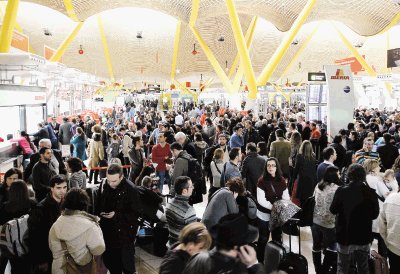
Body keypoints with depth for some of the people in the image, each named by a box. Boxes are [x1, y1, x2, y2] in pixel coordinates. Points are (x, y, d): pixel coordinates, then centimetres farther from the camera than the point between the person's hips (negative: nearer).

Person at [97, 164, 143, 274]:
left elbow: (137, 213, -15)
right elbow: (98, 204, 14)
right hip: (107, 231, 5)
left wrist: (116, 215, -21)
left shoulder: (131, 189, -18)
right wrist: (100, 213, -6)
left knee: (127, 265, 7)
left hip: (125, 233, -5)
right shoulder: (103, 185, -3)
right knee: (110, 261, 19)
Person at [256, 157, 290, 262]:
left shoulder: (281, 180, -1)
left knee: (277, 238, 17)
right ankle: (260, 261, 27)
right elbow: (261, 200, -19)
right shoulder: (262, 181, -14)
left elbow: (286, 197, 2)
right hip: (264, 215, -4)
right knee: (263, 239, 10)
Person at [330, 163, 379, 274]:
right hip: (364, 236, 2)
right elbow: (375, 214, -2)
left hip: (345, 236, -2)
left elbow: (333, 210, -5)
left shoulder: (341, 191, -16)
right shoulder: (370, 192, -12)